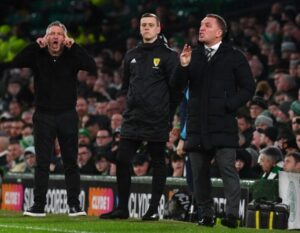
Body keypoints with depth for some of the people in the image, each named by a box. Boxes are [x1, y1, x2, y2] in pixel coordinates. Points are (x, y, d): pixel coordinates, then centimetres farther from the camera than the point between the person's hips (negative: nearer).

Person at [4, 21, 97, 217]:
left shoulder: (72, 56, 0)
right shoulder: (37, 55, 1)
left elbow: (92, 67, -15)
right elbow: (15, 64, -12)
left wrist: (74, 46, -18)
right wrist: (35, 46, -17)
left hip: (67, 116, 0)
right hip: (44, 116, 0)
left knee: (71, 162, 4)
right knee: (42, 163, 0)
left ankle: (74, 205, 8)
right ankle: (39, 206, 2)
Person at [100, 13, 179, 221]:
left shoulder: (168, 55, -3)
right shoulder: (131, 56, 14)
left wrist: (167, 113, -5)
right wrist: (132, 102, 12)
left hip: (156, 121, -5)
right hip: (133, 119, 5)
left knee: (158, 163, 3)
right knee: (122, 162, 0)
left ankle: (154, 209, 7)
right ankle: (122, 208, 7)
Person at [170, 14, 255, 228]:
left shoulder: (234, 57, 2)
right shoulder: (192, 56, 14)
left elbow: (248, 88, 0)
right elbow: (177, 86, 9)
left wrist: (229, 105, -12)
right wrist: (183, 67, -9)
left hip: (223, 124, -5)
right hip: (197, 124, 5)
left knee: (228, 169, -11)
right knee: (199, 172, 6)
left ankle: (232, 215, -13)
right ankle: (206, 215, 14)